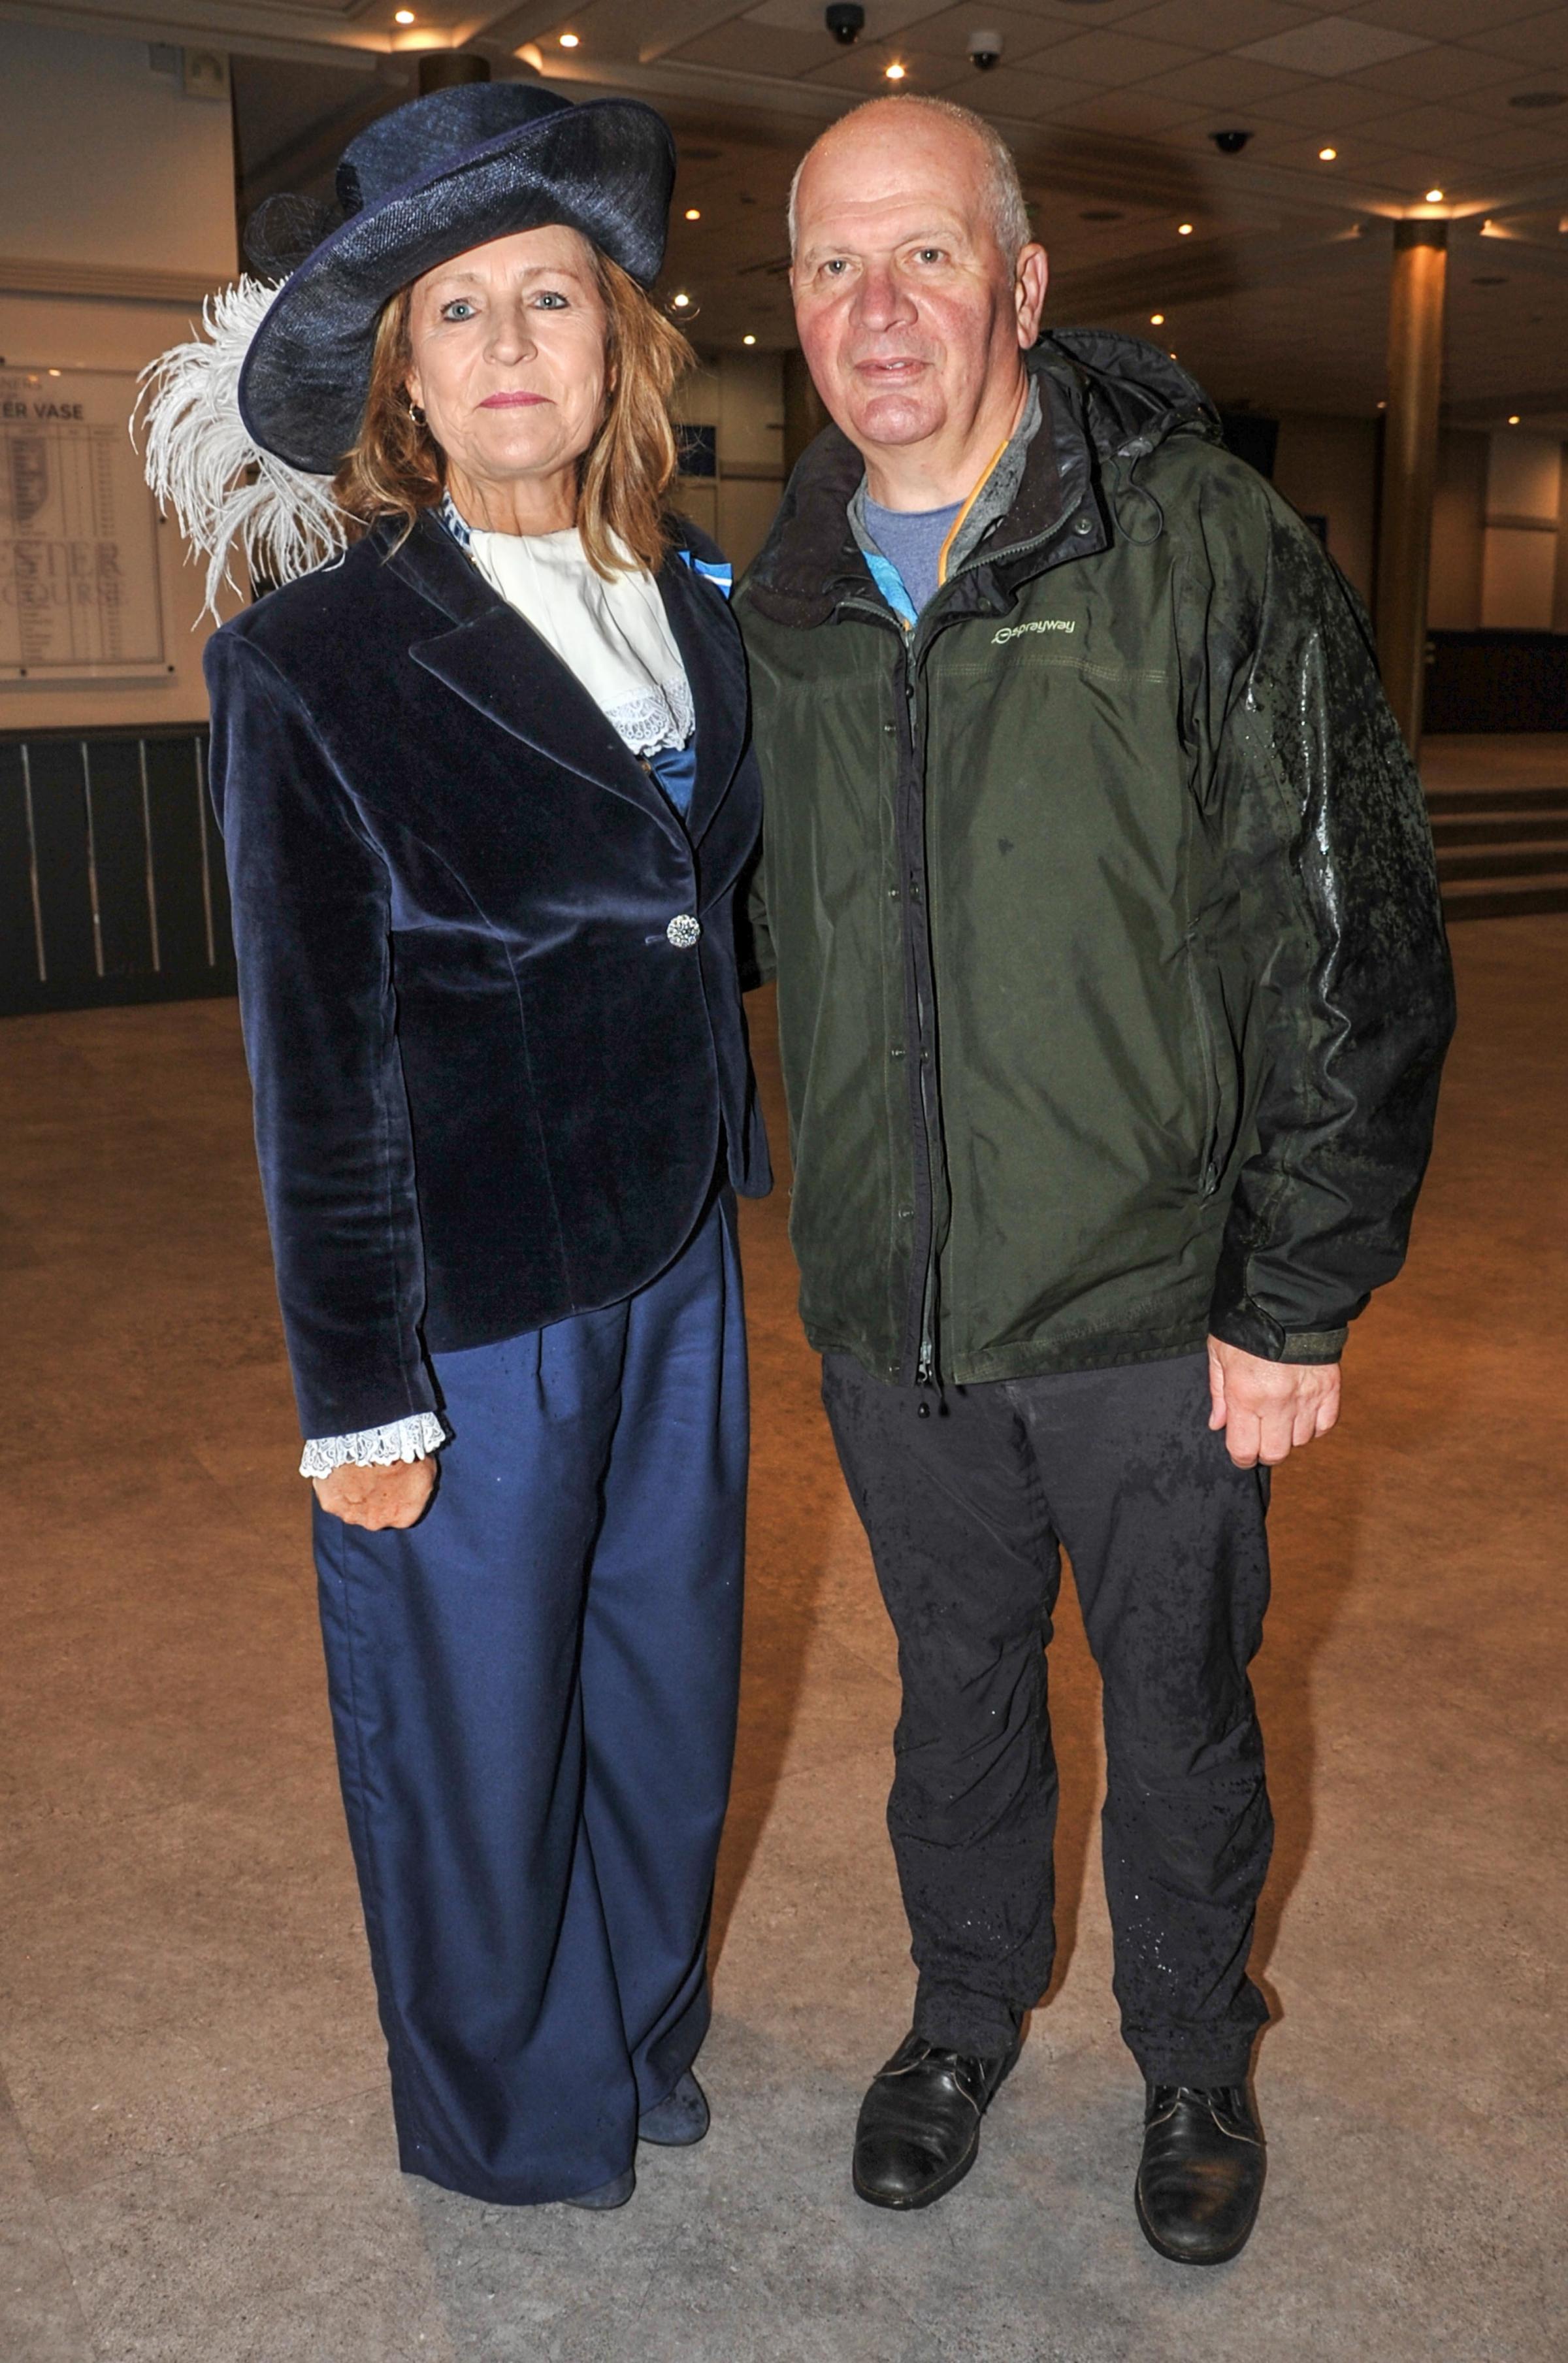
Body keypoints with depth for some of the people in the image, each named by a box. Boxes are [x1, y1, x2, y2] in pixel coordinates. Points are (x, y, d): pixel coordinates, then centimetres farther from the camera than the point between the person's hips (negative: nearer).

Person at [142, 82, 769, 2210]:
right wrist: (361, 1394, -10)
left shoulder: (699, 611, 5)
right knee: (479, 1733, 13)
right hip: (473, 1311, -5)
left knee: (666, 1682, 20)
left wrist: (732, 1191, 14)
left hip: (677, 1263, 5)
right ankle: (517, 2110, 41)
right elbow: (315, 1067, -12)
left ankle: (643, 2028, 48)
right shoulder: (313, 666, -12)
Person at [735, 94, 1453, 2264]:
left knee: (1180, 1714, 15)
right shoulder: (783, 603, 4)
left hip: (1152, 1311, -3)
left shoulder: (1207, 549, -10)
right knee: (956, 1691, 21)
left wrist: (1298, 1301, -12)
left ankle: (1195, 2062, 42)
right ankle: (966, 2016, 47)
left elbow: (1356, 952, -10)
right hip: (889, 1315, 4)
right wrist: (832, 1237, 14)